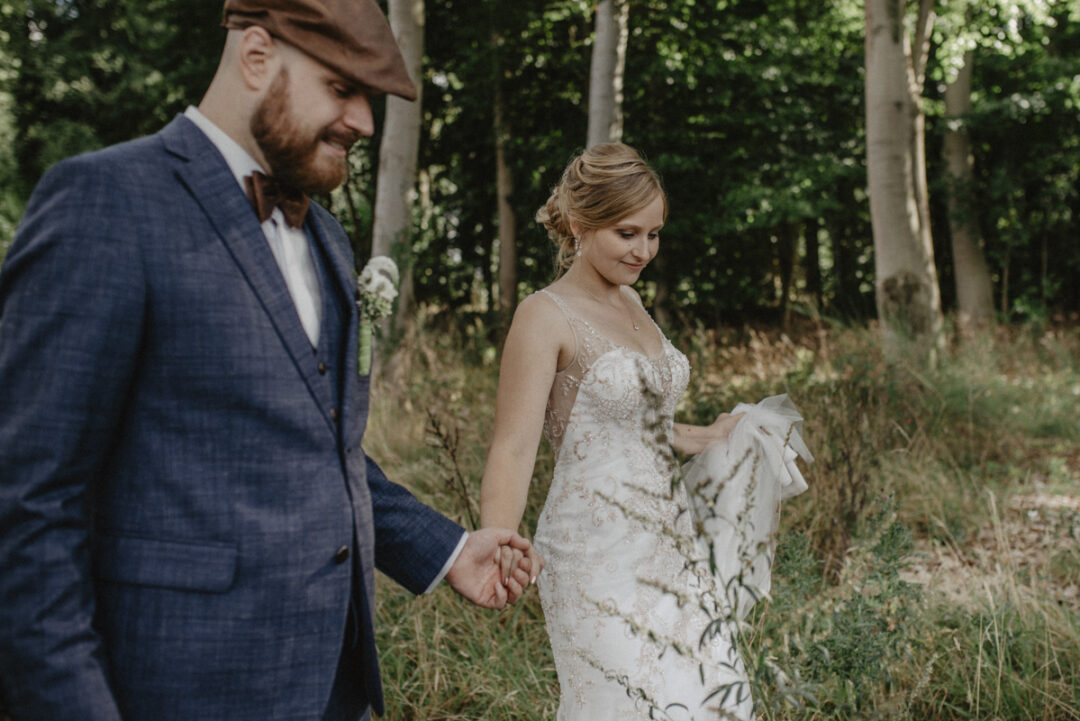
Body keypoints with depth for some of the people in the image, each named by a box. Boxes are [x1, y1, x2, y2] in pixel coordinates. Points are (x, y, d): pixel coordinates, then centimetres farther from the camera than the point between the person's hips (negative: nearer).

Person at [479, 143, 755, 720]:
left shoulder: (629, 301, 11)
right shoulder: (545, 316, -12)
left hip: (669, 541, 8)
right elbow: (513, 450, -20)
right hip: (598, 553, -8)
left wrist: (706, 438, 28)